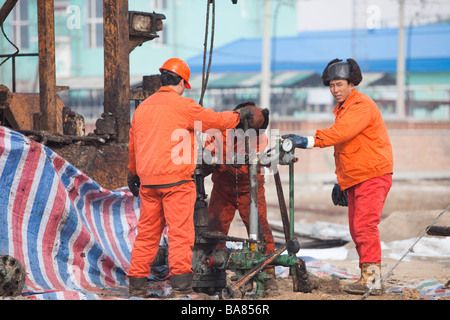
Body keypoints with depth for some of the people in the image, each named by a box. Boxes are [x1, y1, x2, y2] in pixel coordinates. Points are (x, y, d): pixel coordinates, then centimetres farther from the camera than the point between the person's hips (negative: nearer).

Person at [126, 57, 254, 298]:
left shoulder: (142, 108, 14)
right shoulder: (182, 105, -6)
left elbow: (133, 146, 24)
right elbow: (216, 120, 3)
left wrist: (132, 174, 38)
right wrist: (239, 116, 22)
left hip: (148, 182, 6)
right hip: (176, 179, -6)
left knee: (147, 233, 12)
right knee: (180, 231, -5)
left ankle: (136, 285, 14)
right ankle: (180, 284, -11)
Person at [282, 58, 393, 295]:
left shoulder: (362, 105, -13)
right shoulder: (342, 109, 18)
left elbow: (341, 132, -30)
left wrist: (308, 141, -37)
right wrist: (340, 181, 23)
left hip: (373, 175, -10)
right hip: (354, 179, 10)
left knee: (365, 226, -15)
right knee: (356, 229, 7)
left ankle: (371, 280, -14)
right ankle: (369, 276, 12)